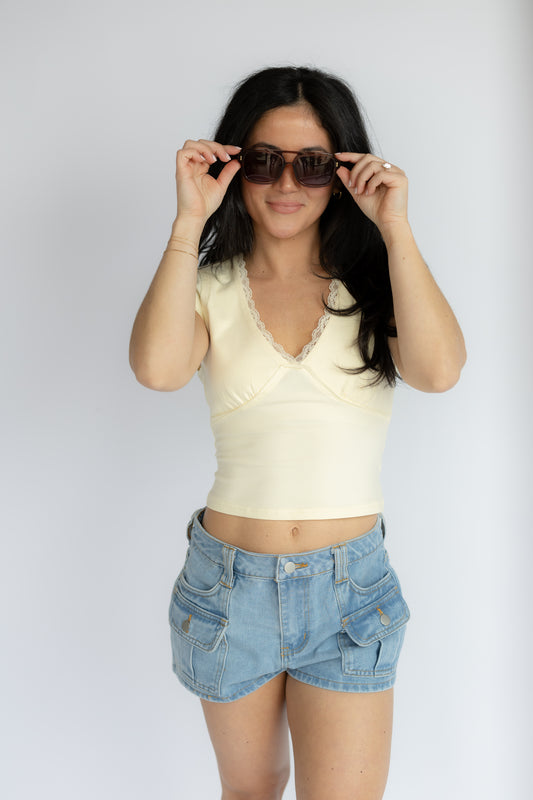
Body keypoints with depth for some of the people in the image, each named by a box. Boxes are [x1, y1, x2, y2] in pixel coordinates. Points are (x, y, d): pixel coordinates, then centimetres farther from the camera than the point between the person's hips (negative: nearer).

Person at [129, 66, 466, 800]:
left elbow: (439, 370, -20)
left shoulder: (373, 287, 0)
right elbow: (157, 367, -23)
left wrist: (395, 225, -18)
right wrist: (189, 221, -19)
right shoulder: (210, 290, -1)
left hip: (350, 585, 0)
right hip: (228, 579, 1)